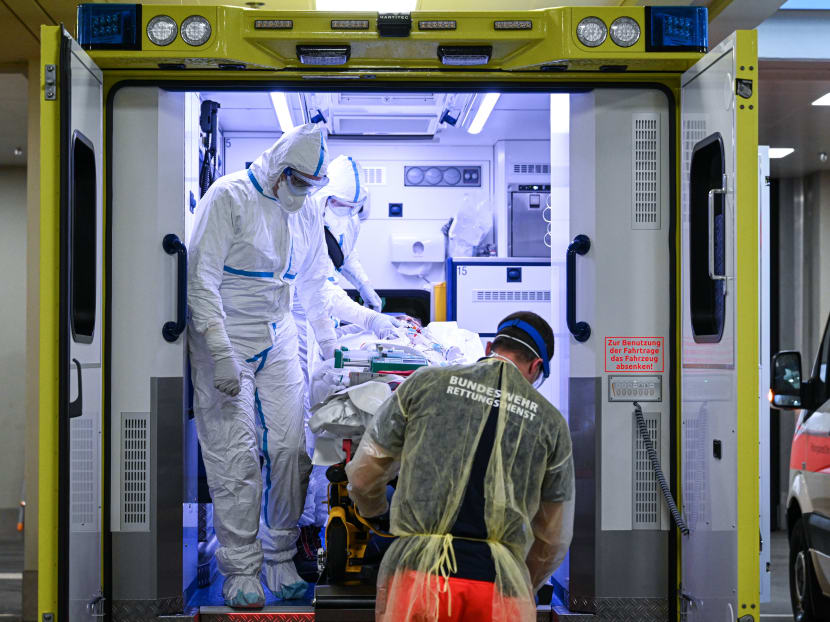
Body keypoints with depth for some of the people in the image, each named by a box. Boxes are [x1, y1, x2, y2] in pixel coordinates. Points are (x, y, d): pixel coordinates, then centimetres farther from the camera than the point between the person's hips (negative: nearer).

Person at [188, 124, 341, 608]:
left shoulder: (306, 217, 12)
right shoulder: (229, 197, -8)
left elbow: (314, 289, 24)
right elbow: (202, 279, -14)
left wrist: (332, 349, 23)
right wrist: (221, 352, -21)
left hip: (279, 342, 6)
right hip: (227, 343, -6)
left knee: (291, 450, -1)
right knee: (237, 459, -8)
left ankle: (281, 563, 13)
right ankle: (241, 572, 4)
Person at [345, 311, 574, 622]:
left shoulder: (425, 382, 9)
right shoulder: (551, 422, 12)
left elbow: (363, 473, 15)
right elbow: (555, 537, 19)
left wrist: (373, 512, 38)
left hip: (419, 572, -1)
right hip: (500, 587, 1)